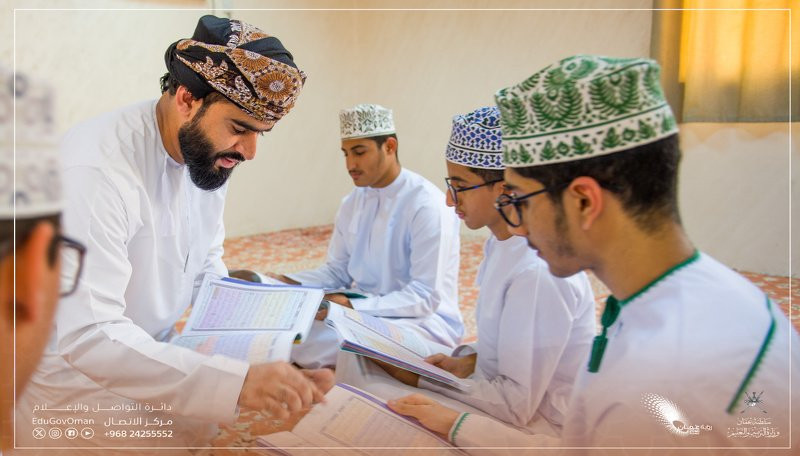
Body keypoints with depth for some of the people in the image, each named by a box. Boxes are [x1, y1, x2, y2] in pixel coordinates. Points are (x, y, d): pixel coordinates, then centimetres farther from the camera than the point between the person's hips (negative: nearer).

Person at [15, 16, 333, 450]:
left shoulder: (209, 154, -4)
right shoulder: (95, 168, -29)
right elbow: (89, 335, -33)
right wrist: (238, 381, -41)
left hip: (153, 353, 6)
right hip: (74, 375, -6)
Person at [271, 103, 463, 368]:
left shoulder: (427, 205, -17)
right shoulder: (352, 203, 7)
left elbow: (425, 296, -20)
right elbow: (337, 271, 13)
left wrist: (354, 306, -30)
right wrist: (288, 283, -5)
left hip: (423, 320, -7)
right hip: (361, 308, 7)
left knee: (321, 341, -31)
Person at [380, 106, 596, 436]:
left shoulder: (539, 272, -28)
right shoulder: (503, 242, 1)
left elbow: (518, 405, -24)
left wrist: (425, 380, -17)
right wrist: (463, 364, -2)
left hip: (533, 426, -8)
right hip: (505, 399, 8)